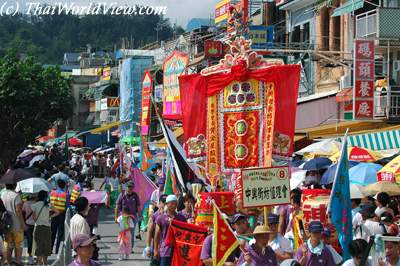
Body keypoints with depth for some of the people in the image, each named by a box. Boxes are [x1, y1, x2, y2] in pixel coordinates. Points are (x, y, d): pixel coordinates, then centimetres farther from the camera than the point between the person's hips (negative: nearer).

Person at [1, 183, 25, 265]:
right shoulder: (16, 195, -14)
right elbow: (18, 210, -19)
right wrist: (23, 223, -15)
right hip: (16, 226, -5)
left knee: (8, 247, 10)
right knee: (18, 246, 5)